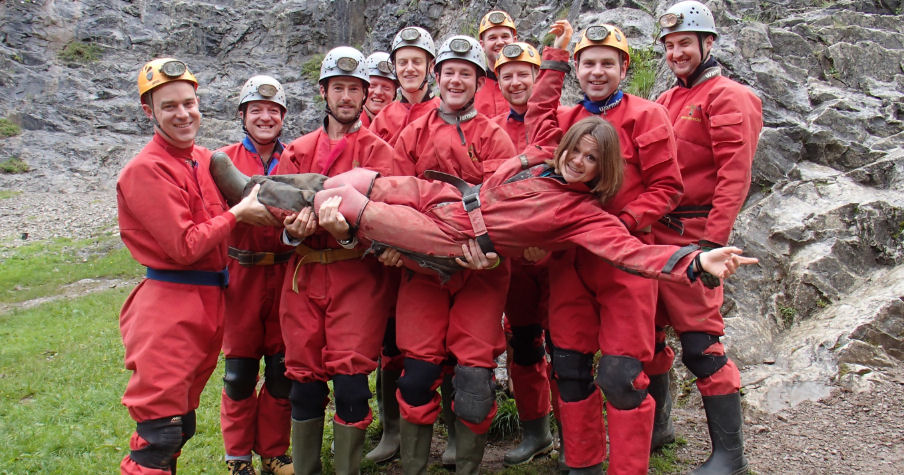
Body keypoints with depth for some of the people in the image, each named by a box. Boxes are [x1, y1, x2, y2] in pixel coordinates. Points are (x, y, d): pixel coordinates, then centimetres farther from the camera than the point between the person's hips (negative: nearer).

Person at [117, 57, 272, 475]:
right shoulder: (145, 170, -13)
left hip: (211, 300, 8)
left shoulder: (206, 159, 10)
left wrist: (290, 216, -4)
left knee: (181, 423, 19)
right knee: (161, 432, -4)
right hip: (169, 306, -7)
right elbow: (184, 246, -18)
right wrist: (238, 213, -10)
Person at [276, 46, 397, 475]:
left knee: (350, 376, -7)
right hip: (304, 277, 3)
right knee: (304, 377, 6)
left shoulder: (376, 150, 7)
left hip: (356, 275, -3)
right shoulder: (297, 151, 17)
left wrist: (348, 228, -29)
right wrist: (294, 229, -14)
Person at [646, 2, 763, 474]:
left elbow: (734, 175, -13)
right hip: (651, 233, 7)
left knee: (699, 342, -7)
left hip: (693, 237, -7)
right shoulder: (664, 103, 18)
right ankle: (657, 426, 30)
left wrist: (713, 241, -20)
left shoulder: (728, 97, -4)